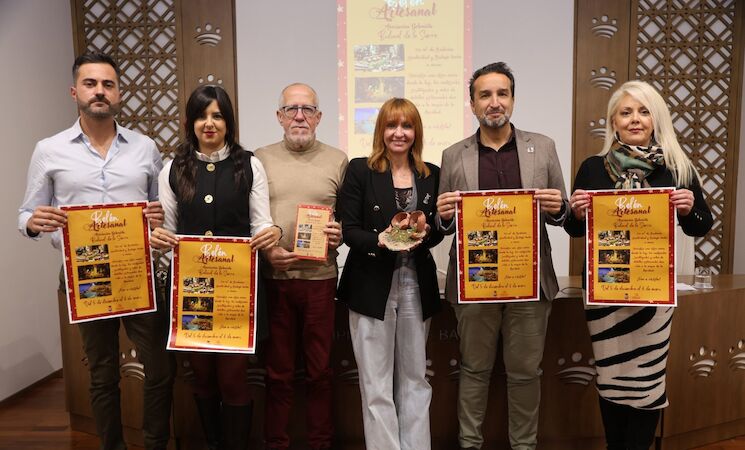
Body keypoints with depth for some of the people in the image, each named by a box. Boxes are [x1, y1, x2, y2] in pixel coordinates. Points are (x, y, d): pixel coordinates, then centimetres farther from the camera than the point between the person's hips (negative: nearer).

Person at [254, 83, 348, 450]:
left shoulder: (338, 160, 6)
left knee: (320, 370, 11)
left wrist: (341, 234, -13)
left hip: (319, 277, 0)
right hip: (273, 277, 0)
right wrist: (265, 250, -9)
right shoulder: (260, 159, 6)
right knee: (278, 370, 11)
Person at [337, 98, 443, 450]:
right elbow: (349, 230, -6)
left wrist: (423, 234, -14)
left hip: (417, 285, 3)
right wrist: (381, 240, -23)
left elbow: (439, 232, 8)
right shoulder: (360, 170, -1)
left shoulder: (432, 174, 8)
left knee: (415, 380, 14)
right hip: (372, 286, -3)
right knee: (377, 385, 3)